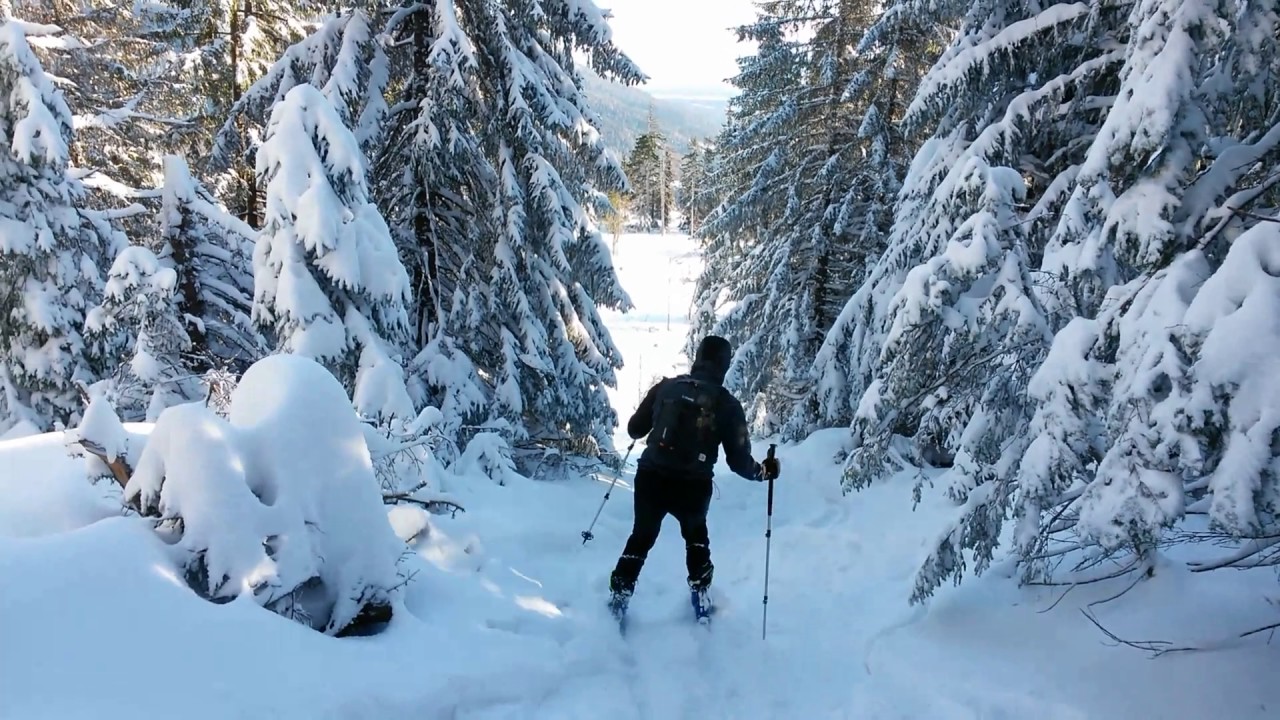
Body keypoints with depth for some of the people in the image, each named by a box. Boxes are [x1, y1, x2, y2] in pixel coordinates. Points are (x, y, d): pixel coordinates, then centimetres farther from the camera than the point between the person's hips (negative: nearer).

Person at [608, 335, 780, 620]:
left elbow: (634, 429, 10)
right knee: (696, 536, 31)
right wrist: (765, 470, 18)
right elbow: (739, 462, -2)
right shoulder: (727, 404, -2)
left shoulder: (666, 386, 2)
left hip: (651, 478, 1)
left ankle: (619, 596, 20)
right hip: (693, 487, -1)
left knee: (642, 537, 25)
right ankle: (700, 595, 30)